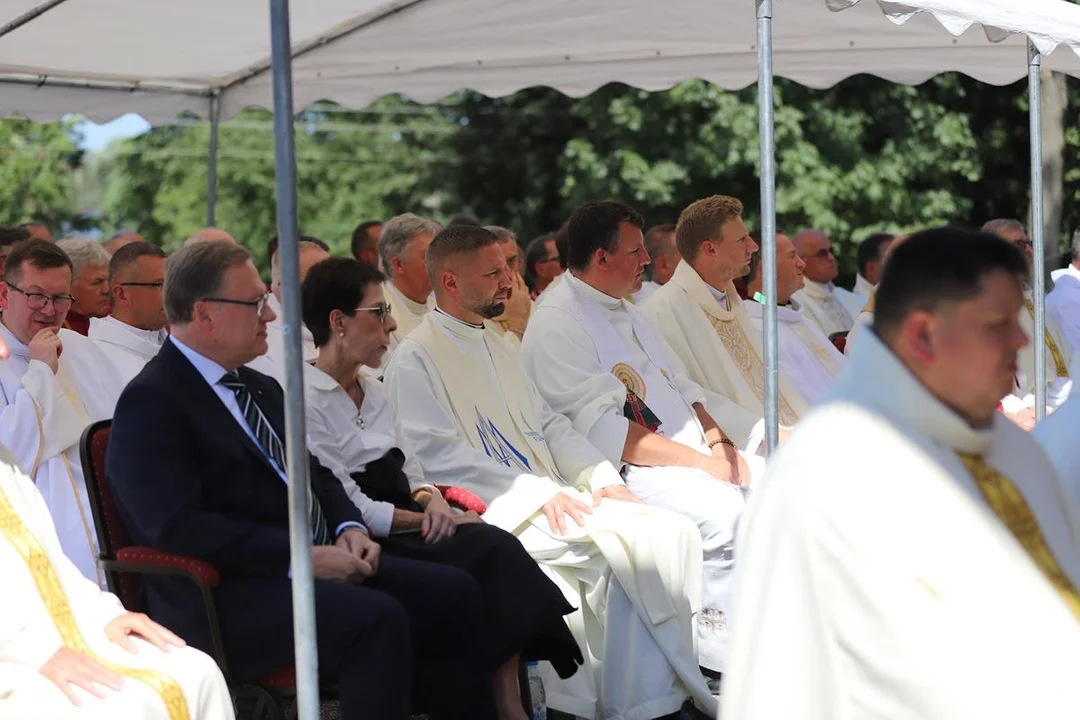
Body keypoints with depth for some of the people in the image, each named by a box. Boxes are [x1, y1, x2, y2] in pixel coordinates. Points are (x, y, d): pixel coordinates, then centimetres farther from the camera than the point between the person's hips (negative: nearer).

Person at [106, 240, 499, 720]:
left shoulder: (262, 388, 19)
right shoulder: (150, 402, -9)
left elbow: (316, 473, 27)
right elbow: (179, 528, -19)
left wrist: (349, 527, 4)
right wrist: (302, 558, -21)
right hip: (225, 599, -9)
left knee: (451, 591, -9)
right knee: (376, 619, -31)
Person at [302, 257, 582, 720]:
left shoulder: (373, 392, 19)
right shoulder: (307, 400, -10)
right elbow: (347, 508, -15)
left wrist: (431, 500, -5)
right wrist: (425, 519, -10)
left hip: (406, 533, 8)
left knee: (495, 547, -20)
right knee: (489, 553, -25)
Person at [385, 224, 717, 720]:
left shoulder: (498, 348, 24)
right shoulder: (416, 359, -3)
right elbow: (439, 456, -13)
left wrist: (602, 477, 3)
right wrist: (538, 492, -19)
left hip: (551, 500, 8)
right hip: (496, 512, -8)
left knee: (675, 533, -15)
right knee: (625, 544, -28)